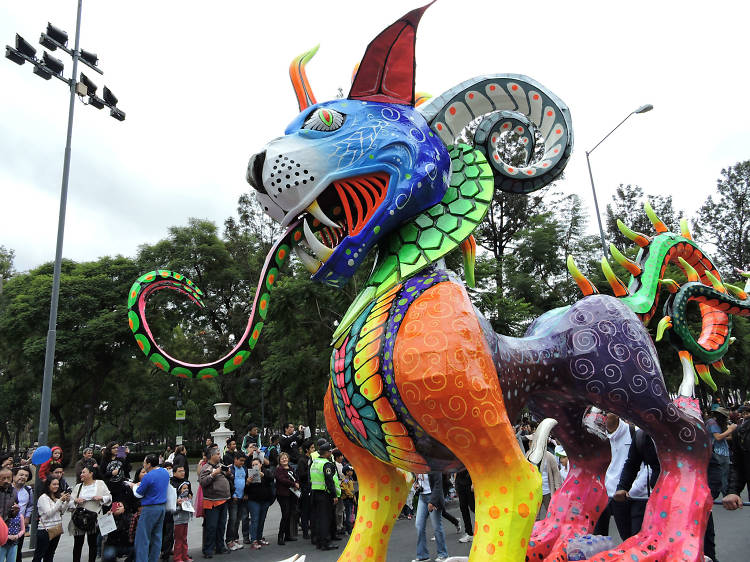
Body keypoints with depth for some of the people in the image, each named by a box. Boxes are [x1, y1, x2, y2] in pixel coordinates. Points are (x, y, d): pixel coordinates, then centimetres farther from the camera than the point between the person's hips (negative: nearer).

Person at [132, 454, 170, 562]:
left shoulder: (148, 477, -17)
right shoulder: (165, 472, 7)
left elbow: (138, 494, -6)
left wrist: (134, 486, 13)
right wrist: (142, 484, 19)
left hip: (150, 508, -8)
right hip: (162, 507, 8)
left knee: (143, 538, 0)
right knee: (157, 536, 13)